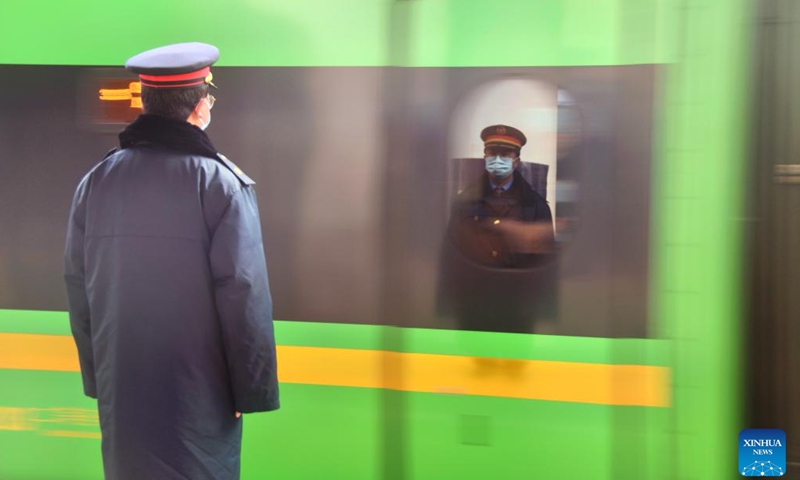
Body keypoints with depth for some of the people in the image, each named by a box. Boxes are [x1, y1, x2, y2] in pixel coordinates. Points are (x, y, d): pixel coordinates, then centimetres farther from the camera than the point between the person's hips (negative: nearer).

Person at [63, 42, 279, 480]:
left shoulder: (95, 182, 1)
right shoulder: (221, 183, -14)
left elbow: (78, 291, 7)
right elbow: (244, 297, -16)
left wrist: (96, 377, 17)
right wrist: (253, 390, -7)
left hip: (121, 393, 5)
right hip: (199, 396, -4)